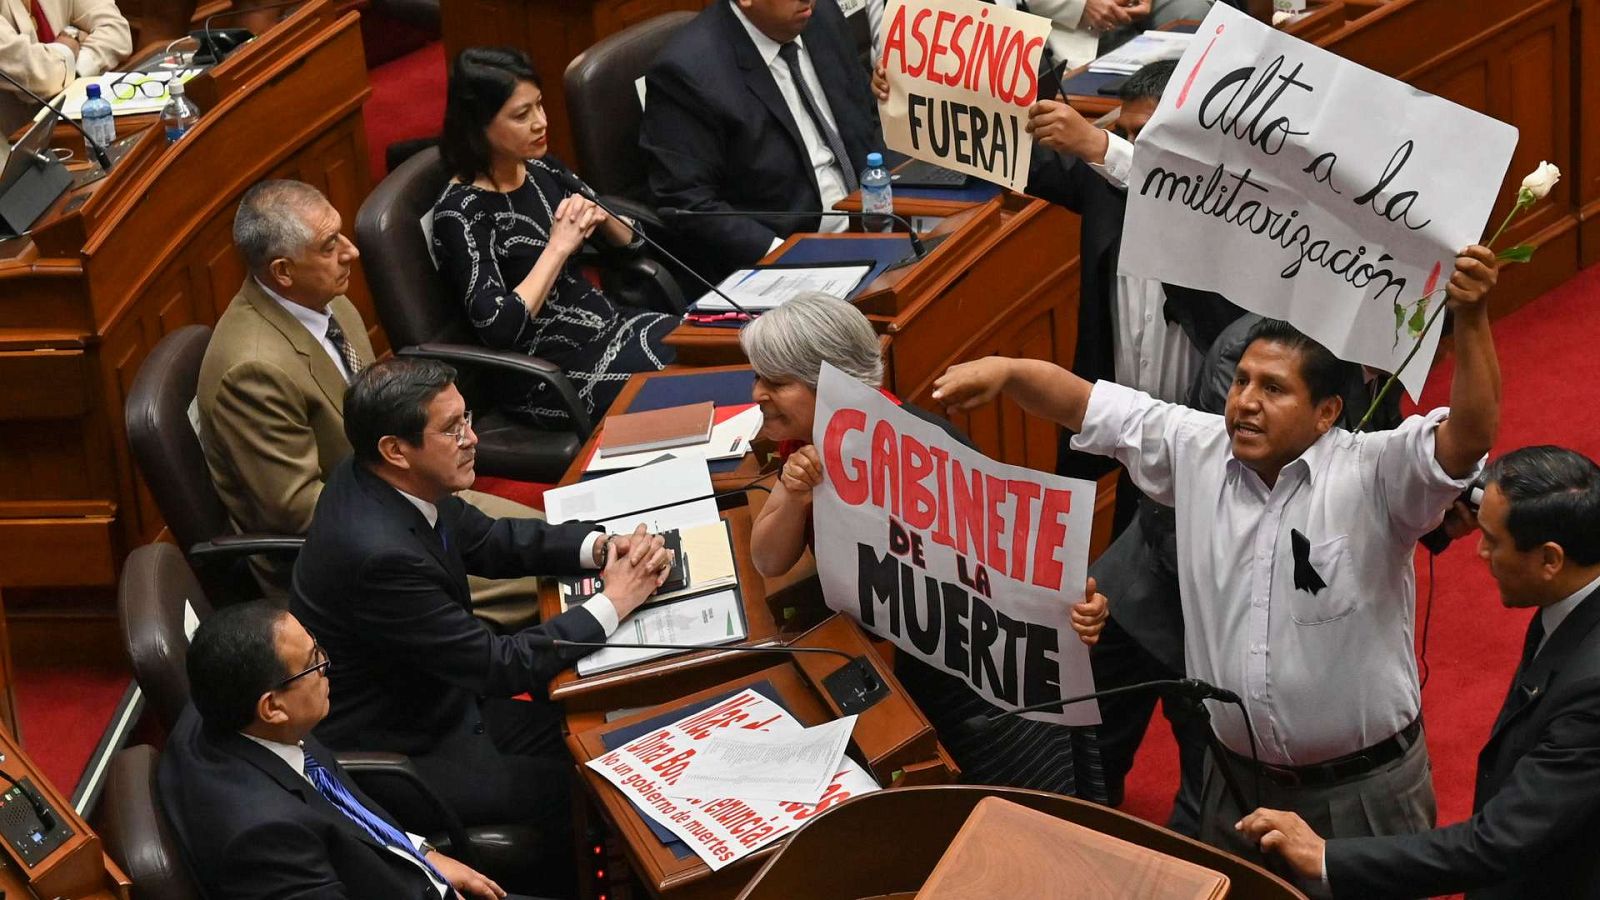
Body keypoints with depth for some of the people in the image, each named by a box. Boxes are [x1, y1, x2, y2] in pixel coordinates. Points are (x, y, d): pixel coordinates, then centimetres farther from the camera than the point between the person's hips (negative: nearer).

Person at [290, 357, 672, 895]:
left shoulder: (378, 479, -8)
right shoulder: (378, 553, -34)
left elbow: (486, 542, 8)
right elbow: (502, 666, -26)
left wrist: (601, 547, -8)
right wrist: (613, 603, -16)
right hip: (390, 758, -9)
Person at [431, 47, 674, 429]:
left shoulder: (543, 170, 6)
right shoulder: (459, 213, -15)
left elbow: (630, 242, 16)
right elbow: (497, 328, -25)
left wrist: (596, 214, -6)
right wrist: (559, 246, -21)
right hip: (551, 375, -8)